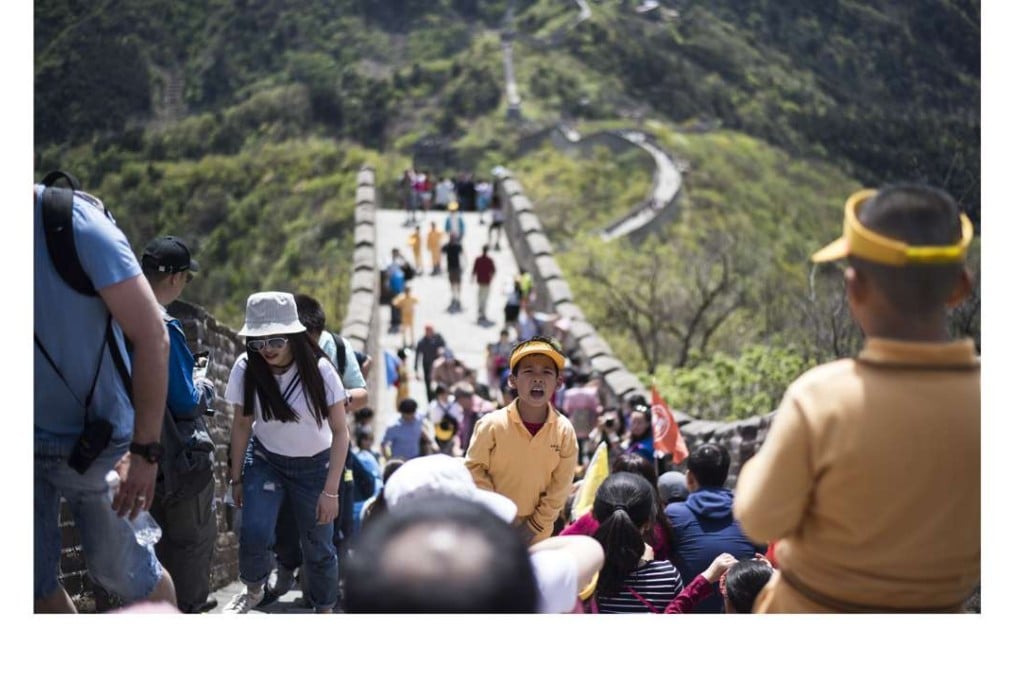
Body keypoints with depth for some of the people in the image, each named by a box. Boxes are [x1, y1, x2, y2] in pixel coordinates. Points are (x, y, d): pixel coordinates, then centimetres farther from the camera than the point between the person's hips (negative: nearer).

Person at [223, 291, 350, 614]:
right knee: (254, 535, -18)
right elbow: (241, 425, -3)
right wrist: (236, 478, 1)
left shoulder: (319, 370, -22)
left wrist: (330, 490, -17)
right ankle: (253, 589, 12)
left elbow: (340, 432, -15)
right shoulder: (246, 369, -17)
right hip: (265, 460, 1)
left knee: (318, 547, 4)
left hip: (314, 465, -1)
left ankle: (324, 609, 27)